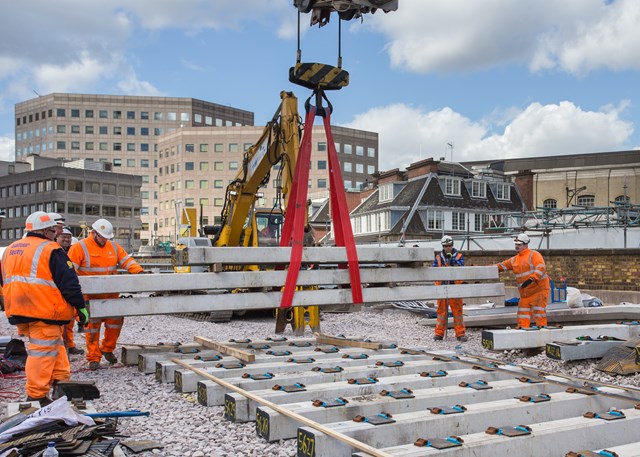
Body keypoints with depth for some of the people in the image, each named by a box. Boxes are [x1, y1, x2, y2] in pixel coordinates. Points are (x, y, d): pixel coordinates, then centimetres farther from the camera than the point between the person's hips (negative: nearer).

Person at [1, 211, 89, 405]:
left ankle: (61, 380, 24)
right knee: (43, 351, -1)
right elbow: (69, 283, -11)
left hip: (18, 312, 8)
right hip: (44, 311, -8)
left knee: (55, 345, 19)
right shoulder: (50, 250, -10)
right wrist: (81, 306, -2)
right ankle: (36, 396, 3)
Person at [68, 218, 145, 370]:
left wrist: (139, 271, -9)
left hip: (111, 295, 5)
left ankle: (108, 349, 28)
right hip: (91, 296, -5)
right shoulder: (80, 247, -4)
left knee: (115, 321, 7)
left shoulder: (114, 247, 11)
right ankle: (94, 358, 7)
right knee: (92, 325, -2)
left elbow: (127, 261, 7)